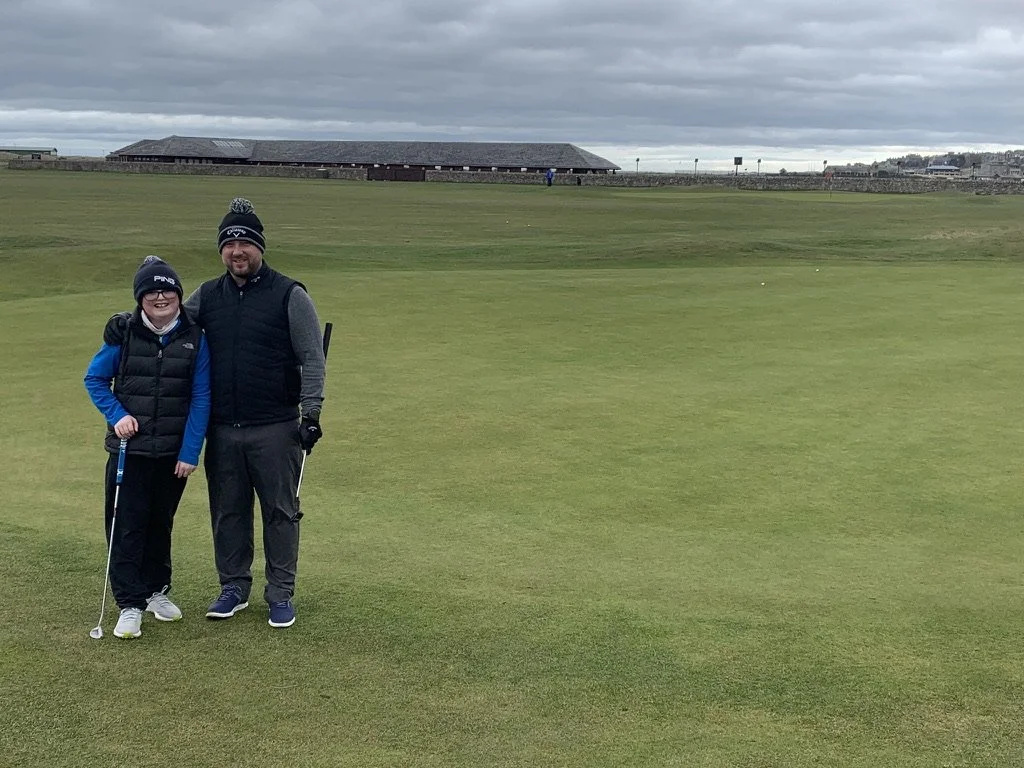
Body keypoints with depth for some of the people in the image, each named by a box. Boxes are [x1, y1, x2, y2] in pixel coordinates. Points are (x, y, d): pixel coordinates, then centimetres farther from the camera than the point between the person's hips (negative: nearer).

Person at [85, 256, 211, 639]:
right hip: (129, 448, -1)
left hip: (175, 452, 1)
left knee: (160, 522, 15)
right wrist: (116, 414, -11)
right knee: (126, 525, -3)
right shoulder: (123, 333, -5)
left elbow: (200, 399, -4)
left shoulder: (194, 338, -4)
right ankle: (130, 604, 4)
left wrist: (190, 452, -8)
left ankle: (157, 590, 32)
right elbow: (94, 379, 5)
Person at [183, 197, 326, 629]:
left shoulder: (290, 296, -3)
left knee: (280, 511, 4)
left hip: (276, 429, -4)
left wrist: (311, 413, -11)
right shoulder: (205, 297, 8)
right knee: (227, 512, 12)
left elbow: (312, 359, -4)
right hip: (221, 430, 4)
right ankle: (234, 588, 26)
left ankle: (281, 594, 15)